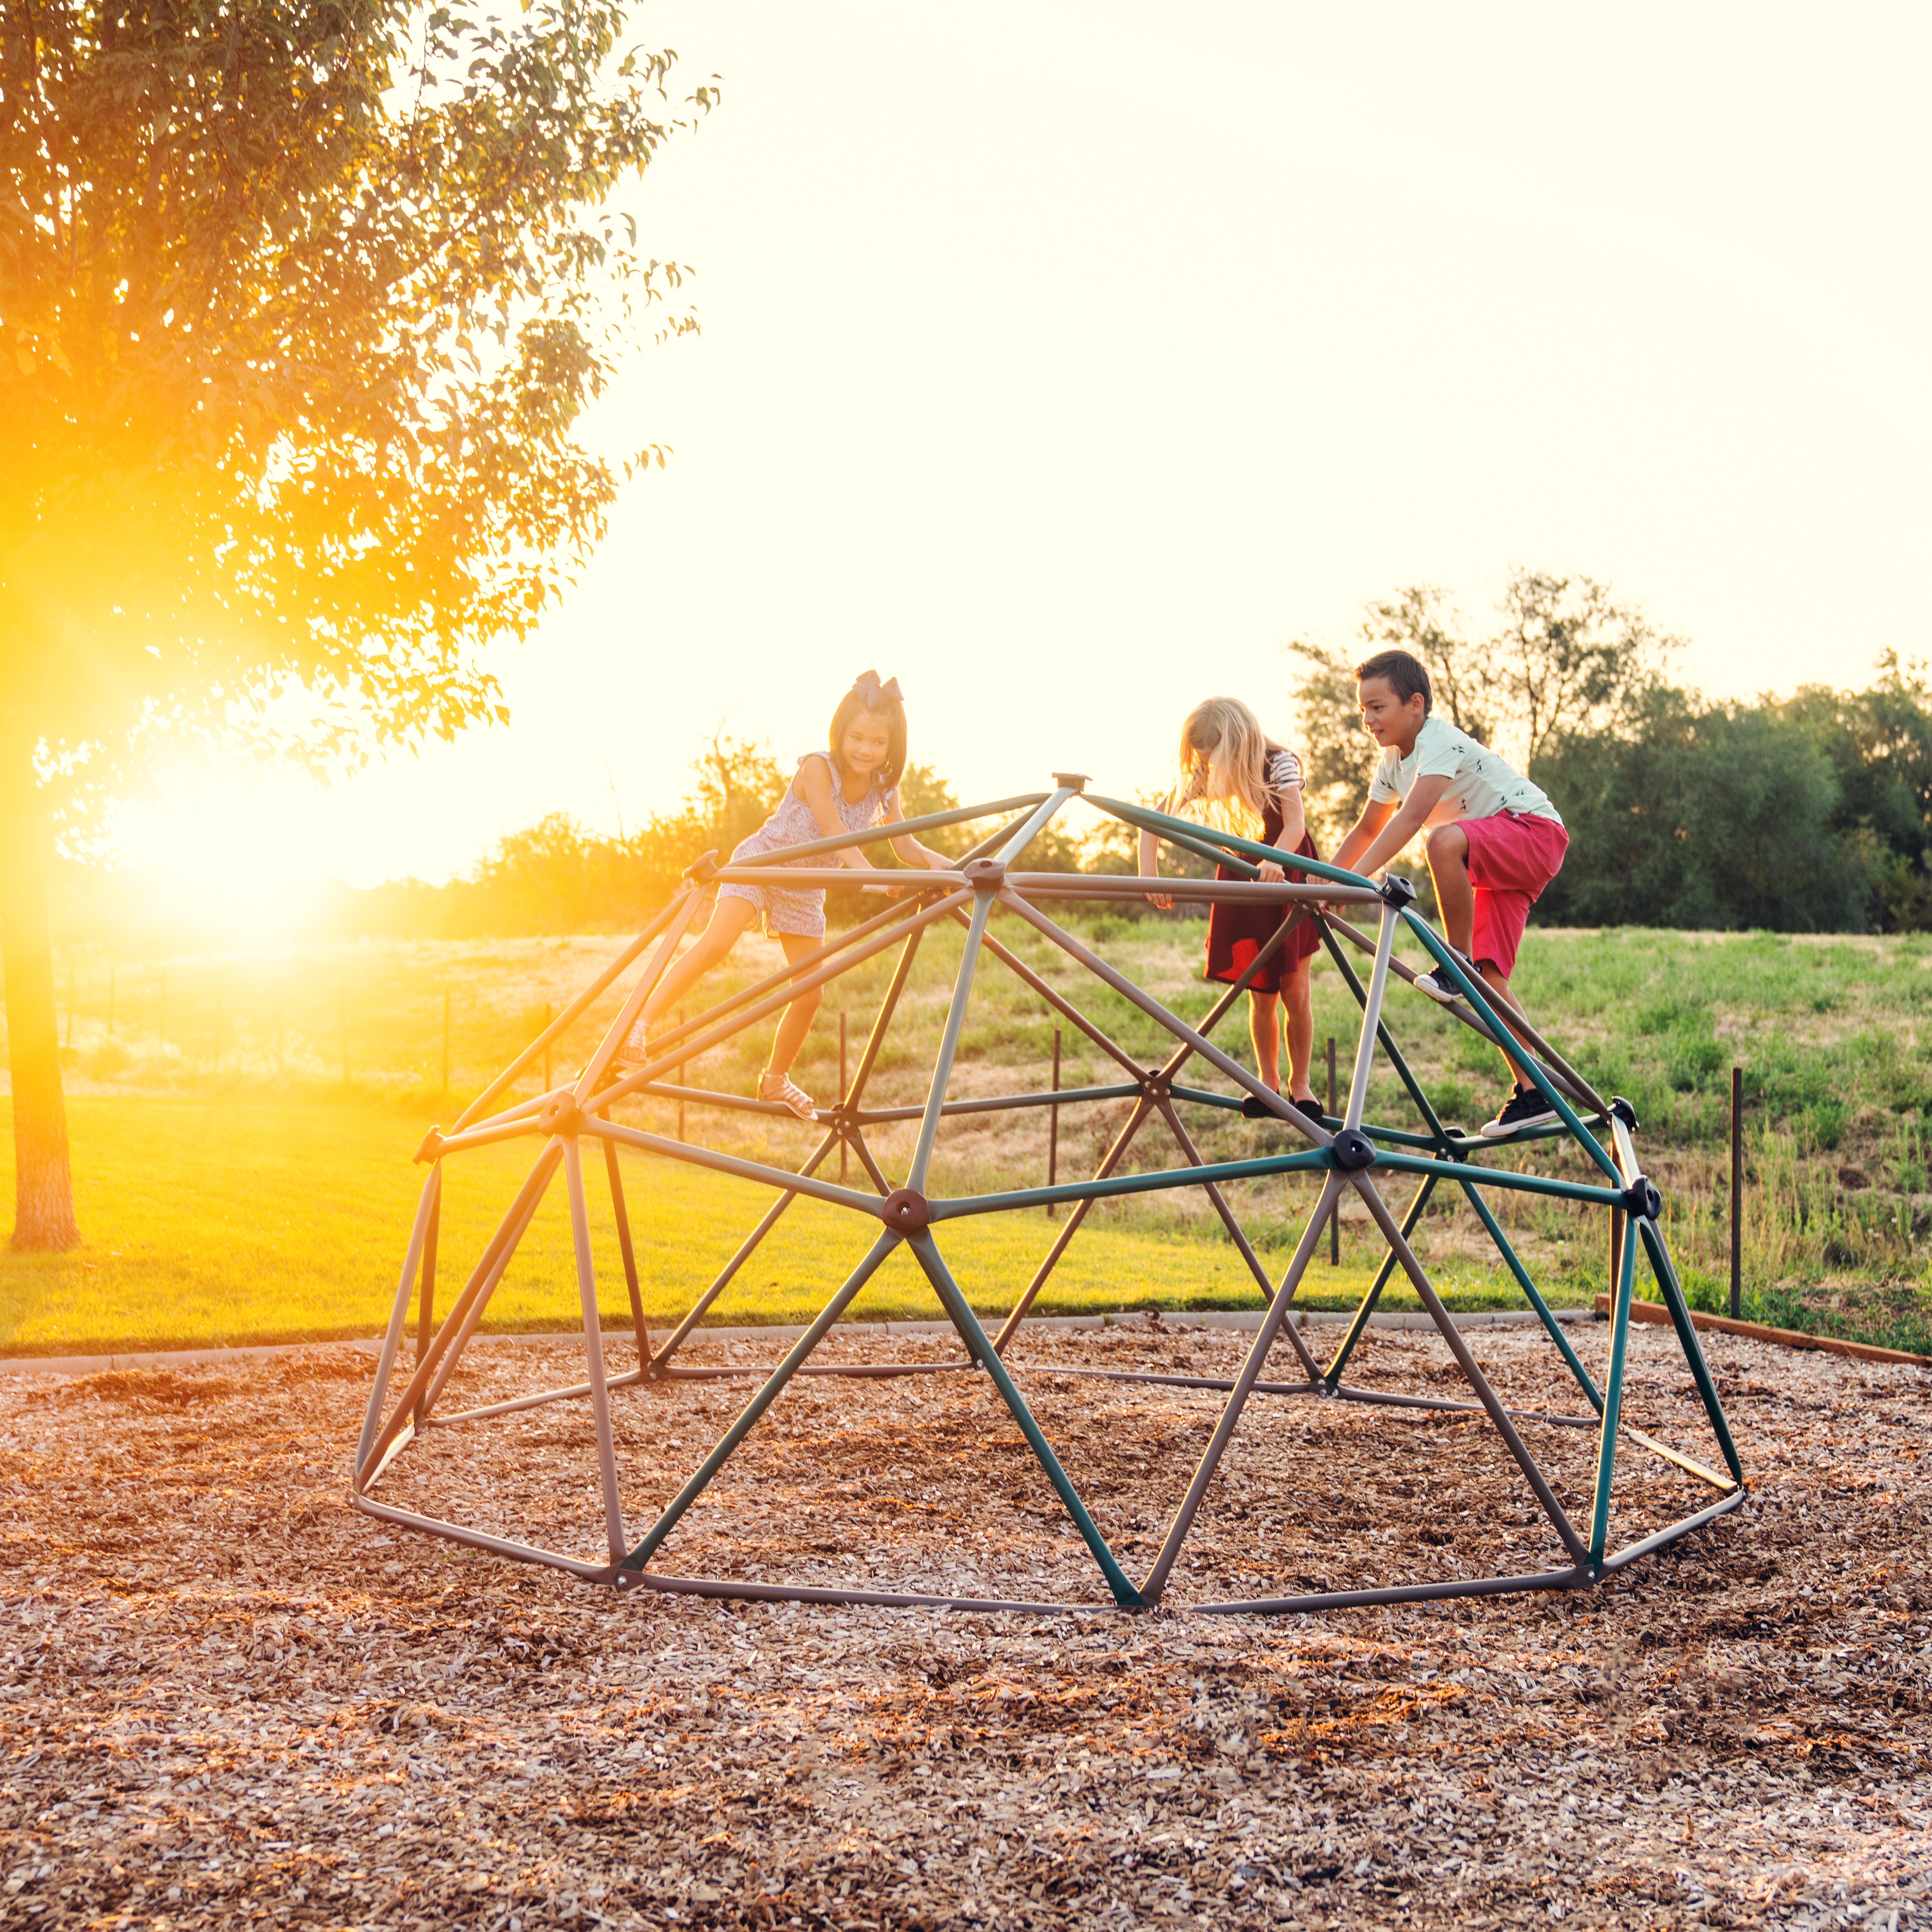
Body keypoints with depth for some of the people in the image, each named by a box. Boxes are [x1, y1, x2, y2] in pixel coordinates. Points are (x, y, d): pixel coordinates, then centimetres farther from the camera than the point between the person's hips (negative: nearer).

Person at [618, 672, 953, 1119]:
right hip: (762, 863, -5)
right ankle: (640, 1024, -24)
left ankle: (776, 1080, 22)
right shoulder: (818, 767, -22)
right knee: (715, 945, -29)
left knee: (809, 995, 2)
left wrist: (932, 858, -27)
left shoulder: (884, 789, -7)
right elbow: (832, 829, -34)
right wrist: (868, 873, -48)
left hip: (805, 889, 5)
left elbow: (904, 846, -5)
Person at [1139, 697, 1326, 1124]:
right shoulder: (1203, 775, -13)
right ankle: (1268, 1084, 16)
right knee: (1261, 995, 2)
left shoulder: (1278, 763, -22)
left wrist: (1273, 862, -55)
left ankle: (1300, 1085, 12)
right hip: (1240, 876, 3)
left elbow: (1296, 824, -35)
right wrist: (1149, 875, -33)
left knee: (1295, 994, -2)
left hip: (1286, 871, -2)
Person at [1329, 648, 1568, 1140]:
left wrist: (1357, 876, -41)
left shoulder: (1440, 742, -21)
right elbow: (1367, 830, 19)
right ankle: (1532, 1094, 2)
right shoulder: (1393, 760, 8)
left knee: (1445, 841, -38)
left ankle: (1458, 965, -23)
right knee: (1490, 977, -1)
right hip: (1495, 861, 10)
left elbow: (1412, 817, -34)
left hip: (1535, 830, -9)